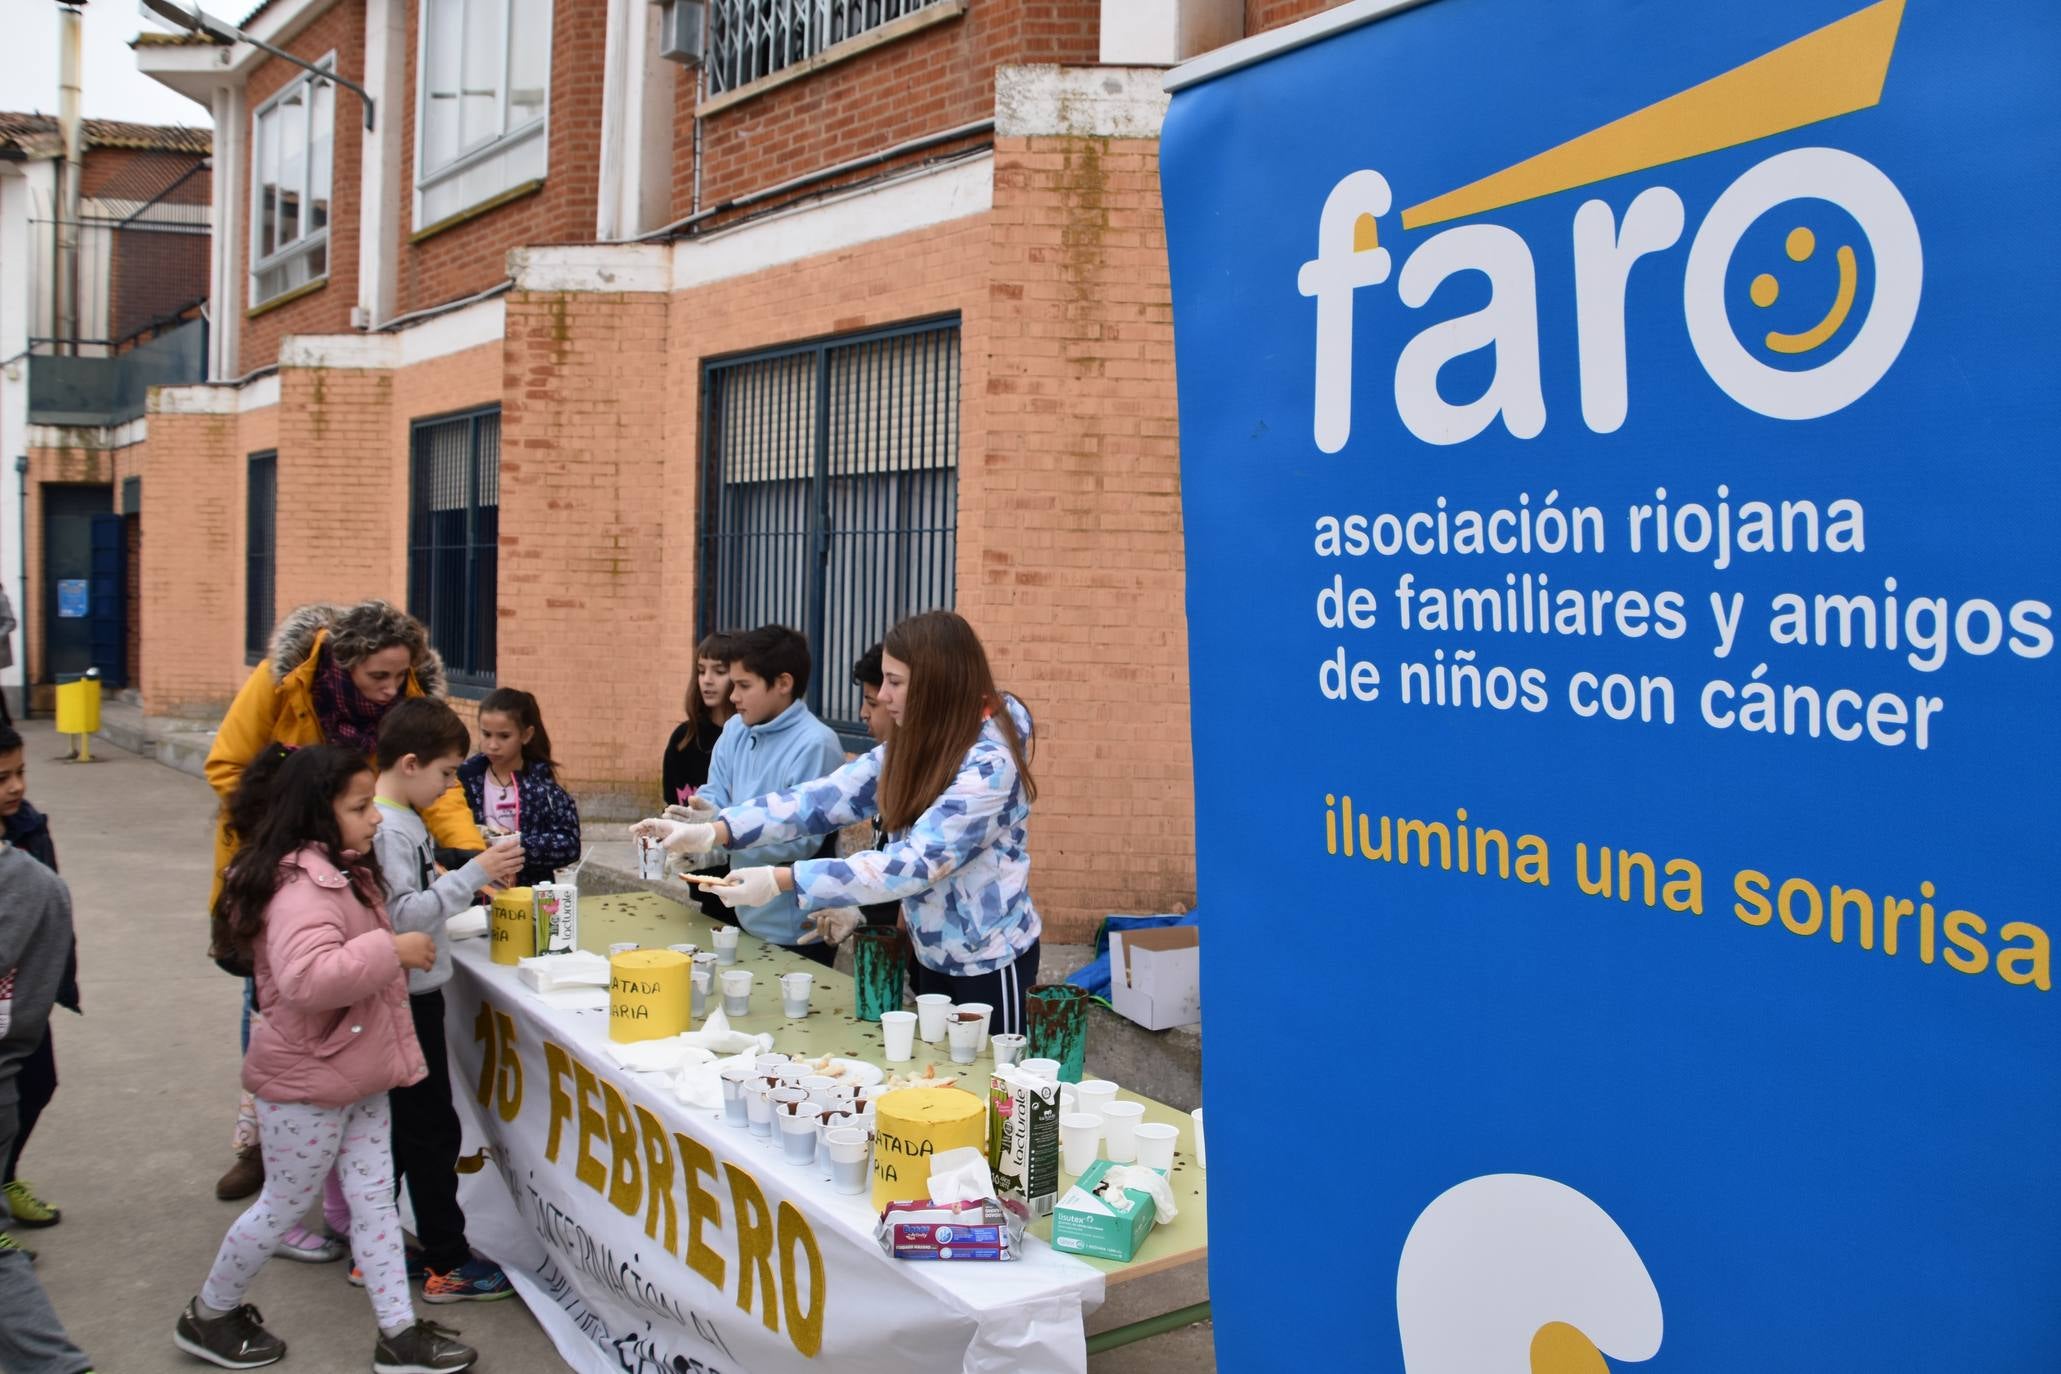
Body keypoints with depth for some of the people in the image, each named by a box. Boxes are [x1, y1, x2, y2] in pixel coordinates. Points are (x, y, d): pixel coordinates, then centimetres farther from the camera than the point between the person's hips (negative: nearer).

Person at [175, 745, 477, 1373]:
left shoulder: (342, 872, 7)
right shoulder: (302, 886, -25)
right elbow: (306, 977, -41)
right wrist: (393, 950, -32)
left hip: (358, 1073, 9)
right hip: (307, 1081, -9)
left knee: (375, 1199, 10)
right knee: (284, 1205, 9)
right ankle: (208, 1317, 32)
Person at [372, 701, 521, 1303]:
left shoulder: (403, 819, 9)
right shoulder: (384, 829, -21)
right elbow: (402, 916, -27)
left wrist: (476, 879, 5)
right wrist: (473, 873, -29)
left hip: (411, 995, 10)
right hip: (405, 998, -10)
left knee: (398, 1126, 16)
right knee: (432, 1128, -1)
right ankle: (447, 1264, 9)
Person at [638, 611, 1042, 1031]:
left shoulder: (990, 765, -25)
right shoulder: (913, 745, 0)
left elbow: (915, 864, -31)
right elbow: (825, 797, -5)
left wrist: (779, 880, -34)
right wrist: (711, 832, -16)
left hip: (988, 963, -7)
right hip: (933, 954, 7)